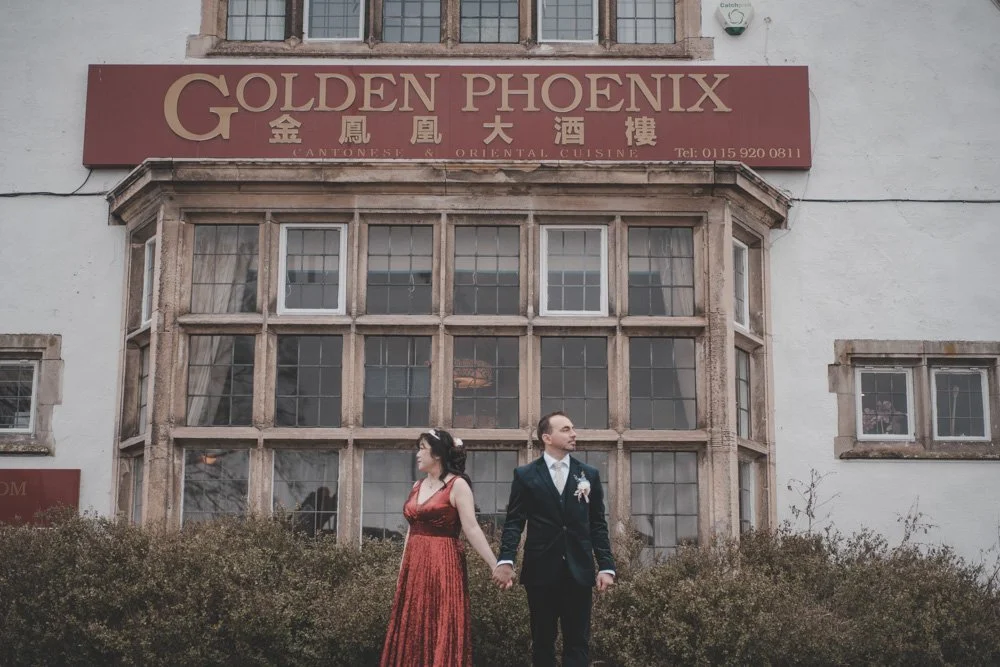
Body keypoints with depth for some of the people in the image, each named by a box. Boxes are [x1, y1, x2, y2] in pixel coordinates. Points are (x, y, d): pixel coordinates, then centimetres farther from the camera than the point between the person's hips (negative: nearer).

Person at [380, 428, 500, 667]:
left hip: (444, 565, -7)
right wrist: (403, 568, 15)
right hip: (415, 567, 7)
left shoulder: (457, 485, -7)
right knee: (412, 633, 7)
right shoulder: (417, 486, 13)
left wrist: (495, 566, -19)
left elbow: (471, 529, -12)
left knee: (442, 634, -4)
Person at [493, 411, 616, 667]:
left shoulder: (589, 474, 9)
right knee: (542, 642, 8)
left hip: (579, 571, 1)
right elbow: (514, 522, -2)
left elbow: (598, 525, 8)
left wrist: (606, 566, -2)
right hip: (541, 571, -1)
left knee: (578, 644, 1)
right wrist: (506, 560, -17)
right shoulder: (525, 475, 3)